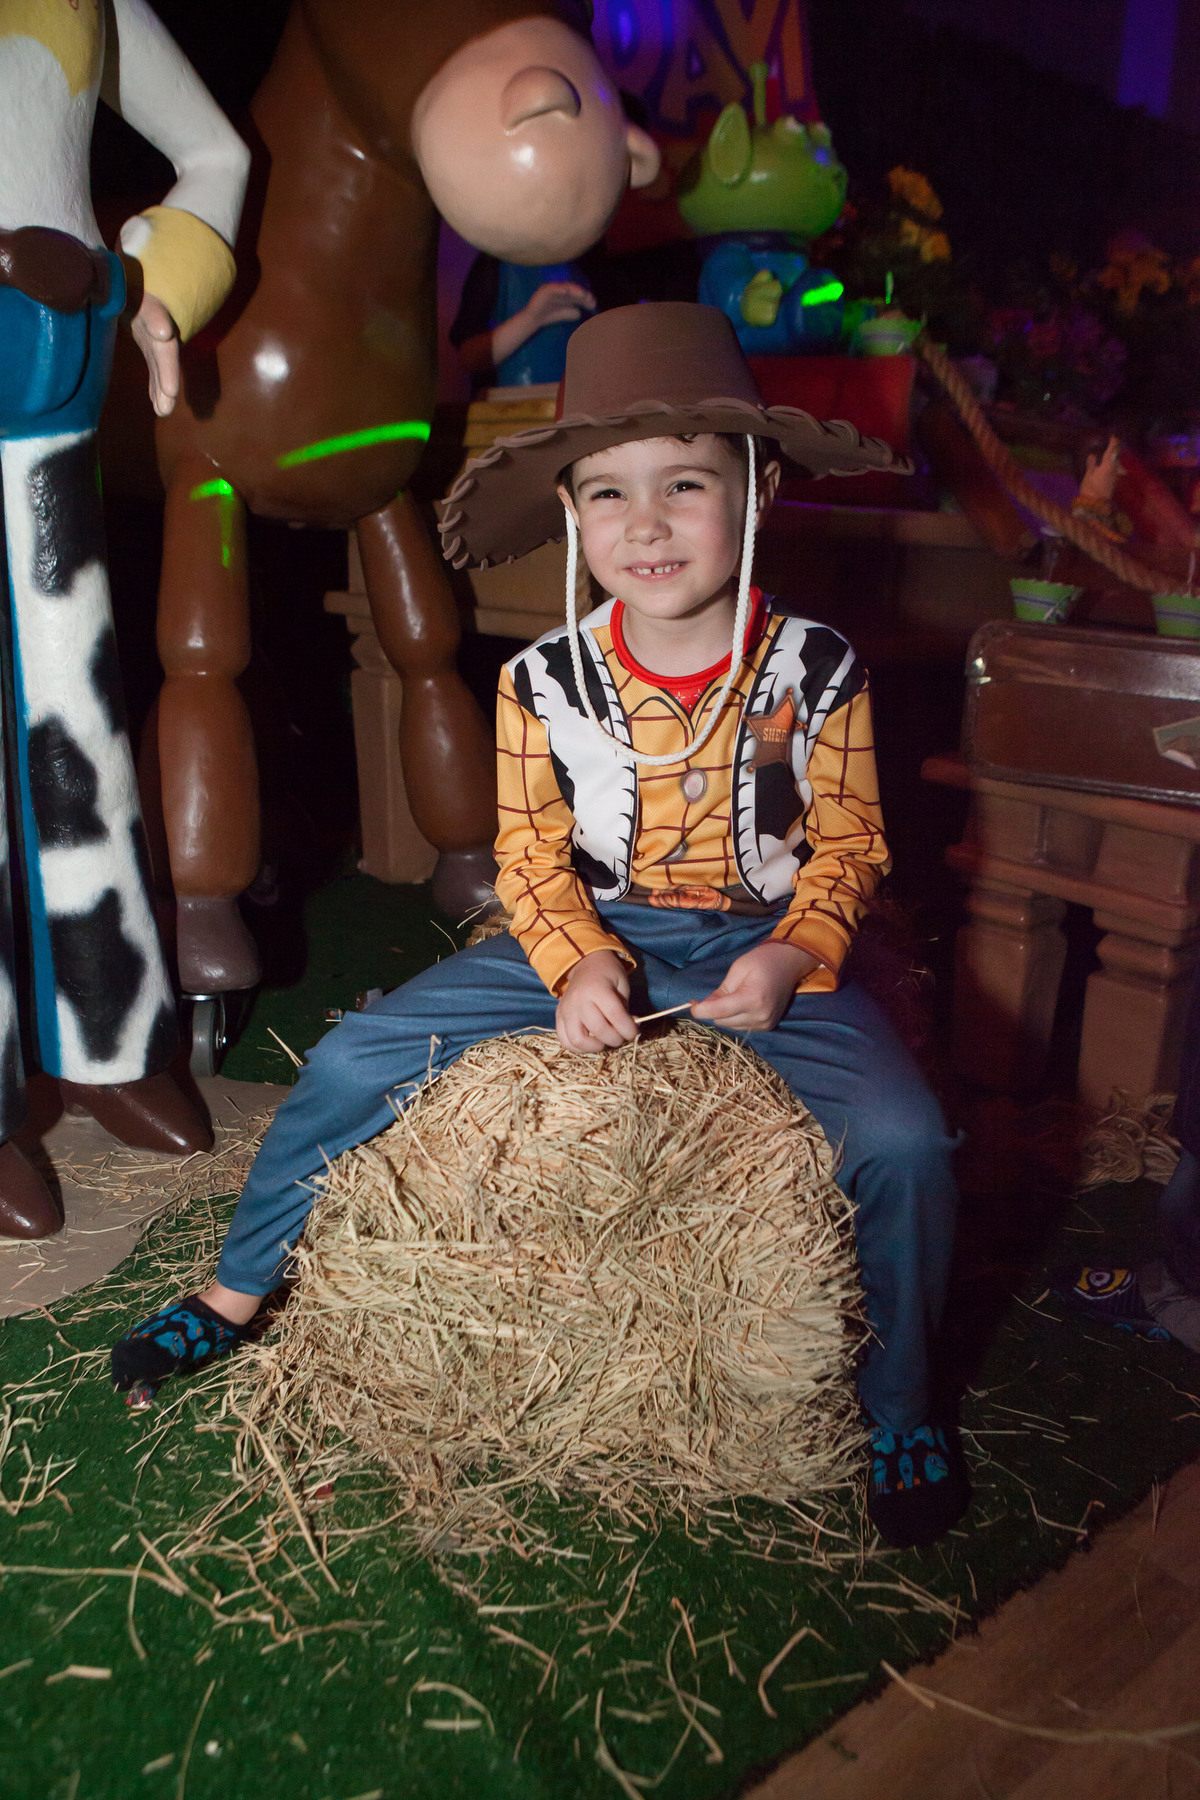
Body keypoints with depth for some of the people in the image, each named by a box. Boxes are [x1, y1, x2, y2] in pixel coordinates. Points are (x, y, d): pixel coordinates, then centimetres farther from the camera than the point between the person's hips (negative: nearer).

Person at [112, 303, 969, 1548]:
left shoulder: (815, 671, -8)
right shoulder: (543, 683, -7)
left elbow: (849, 843, -2)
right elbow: (530, 853, -1)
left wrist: (796, 955, -19)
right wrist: (578, 965, -19)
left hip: (765, 952, -1)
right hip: (586, 944, 2)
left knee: (901, 1139, -23)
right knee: (352, 1062, -7)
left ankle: (898, 1403, 6)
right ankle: (239, 1291, 19)